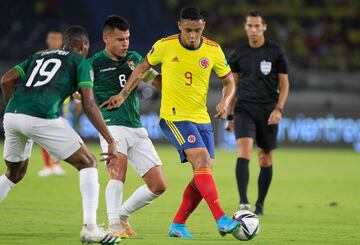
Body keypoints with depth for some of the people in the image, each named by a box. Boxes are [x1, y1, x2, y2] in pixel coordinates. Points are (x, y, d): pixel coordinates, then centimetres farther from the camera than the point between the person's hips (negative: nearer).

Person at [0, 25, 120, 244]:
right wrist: (111, 141, 2)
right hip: (41, 119, -6)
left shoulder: (39, 56, 29)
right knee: (88, 163, 7)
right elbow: (89, 105, 2)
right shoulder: (81, 62, 13)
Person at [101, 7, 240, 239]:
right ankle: (222, 220, -28)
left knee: (203, 174, 1)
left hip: (202, 118, 5)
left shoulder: (213, 50, -2)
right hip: (175, 117, -5)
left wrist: (225, 101, -11)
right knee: (202, 160, -23)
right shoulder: (165, 46, -8)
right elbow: (143, 68, 9)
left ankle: (178, 225, 15)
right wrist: (123, 95, 6)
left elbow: (229, 81, 9)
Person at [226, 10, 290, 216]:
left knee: (266, 159, 6)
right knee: (244, 151, -20)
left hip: (268, 111, 0)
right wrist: (230, 115, 11)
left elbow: (284, 84, 3)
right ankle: (243, 201, -27)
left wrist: (278, 109, -11)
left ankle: (260, 204, 20)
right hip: (244, 108, 0)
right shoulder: (239, 53, 7)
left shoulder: (276, 52, 1)